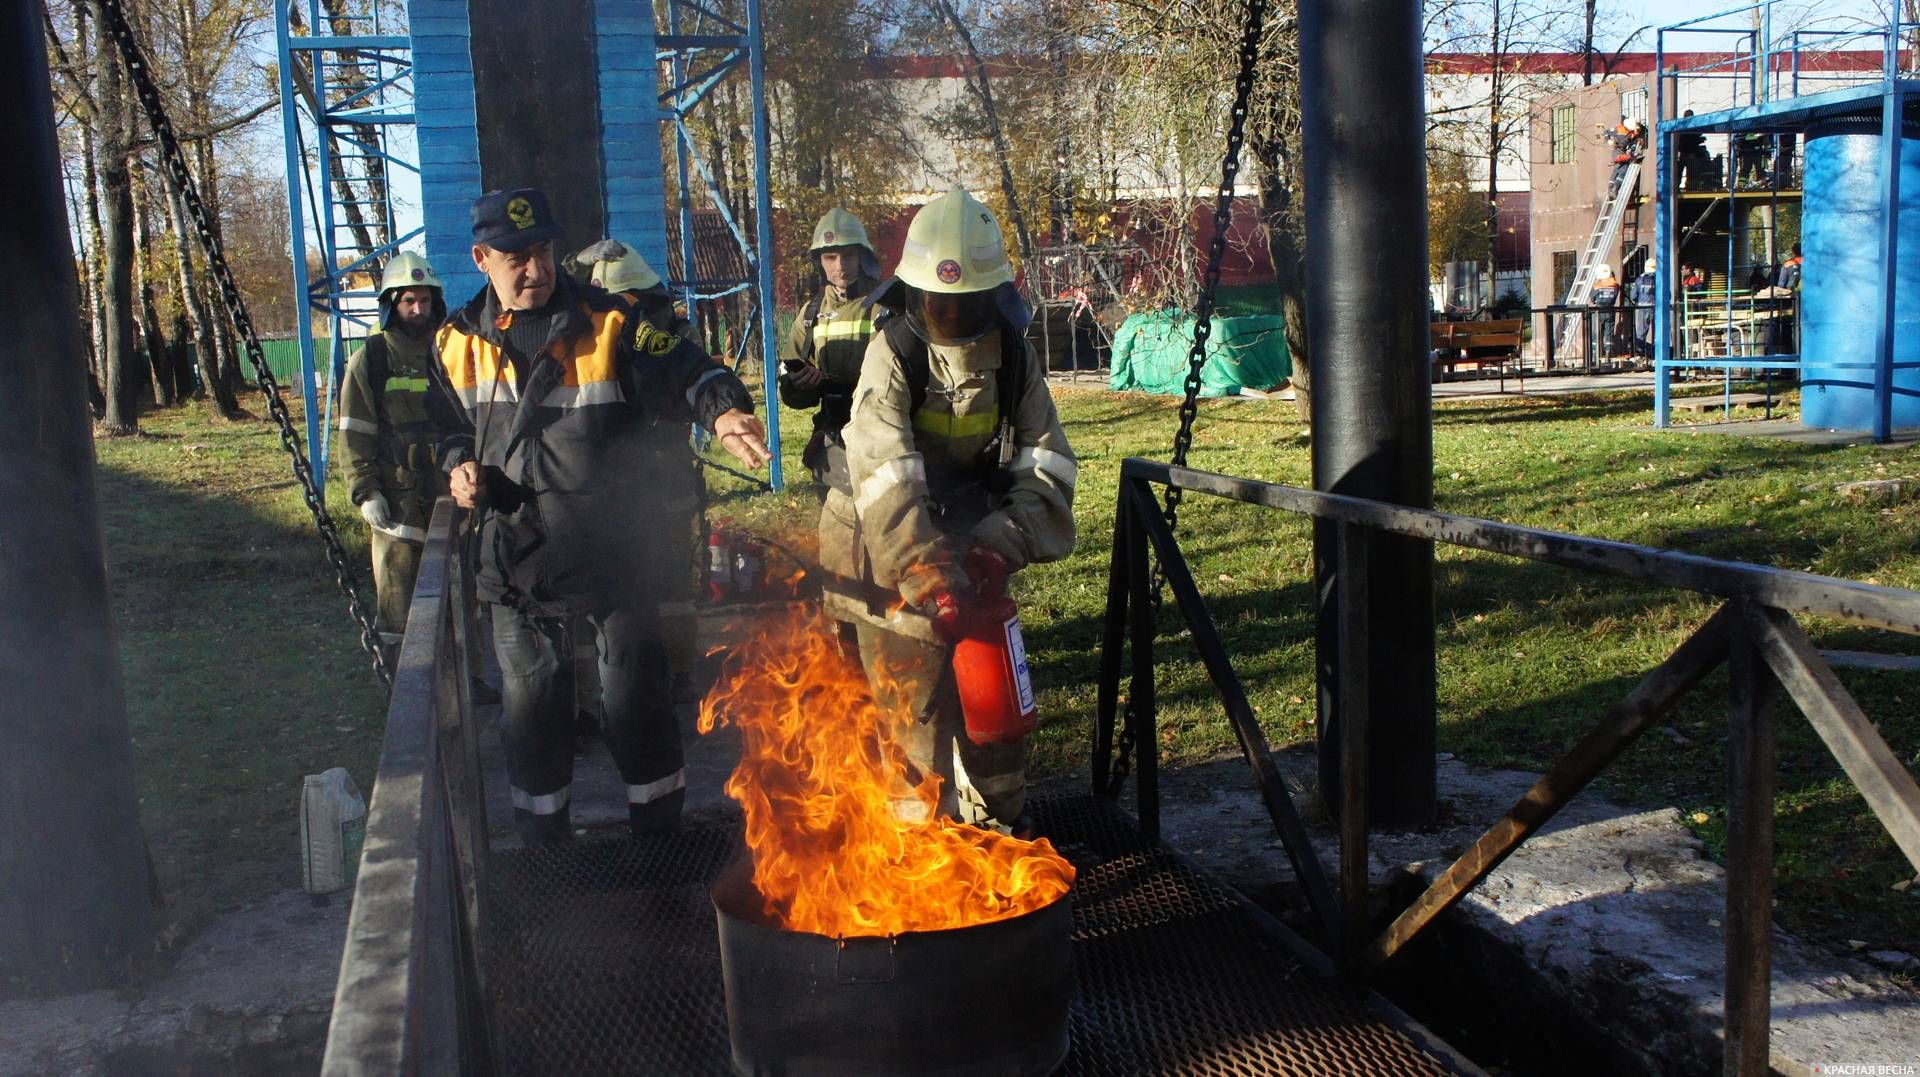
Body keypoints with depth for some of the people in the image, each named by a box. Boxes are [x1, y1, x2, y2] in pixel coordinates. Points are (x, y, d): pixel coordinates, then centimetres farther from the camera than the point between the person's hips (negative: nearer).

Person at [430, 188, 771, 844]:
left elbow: (678, 369, -17)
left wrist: (722, 410, -37)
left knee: (634, 681, 5)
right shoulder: (459, 342, 5)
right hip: (516, 547, 3)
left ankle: (657, 818, 24)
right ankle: (542, 829, 29)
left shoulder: (606, 323, -6)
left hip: (610, 542, -3)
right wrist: (459, 465, -3)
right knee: (529, 692, 12)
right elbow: (452, 424, 18)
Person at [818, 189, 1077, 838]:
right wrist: (931, 576, -41)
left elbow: (1047, 467, -11)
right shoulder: (893, 354, -18)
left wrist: (996, 547, -26)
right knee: (914, 698, -3)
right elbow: (887, 480, -30)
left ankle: (999, 821, 30)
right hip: (894, 554, -4)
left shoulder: (1013, 355, -6)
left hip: (973, 548, 4)